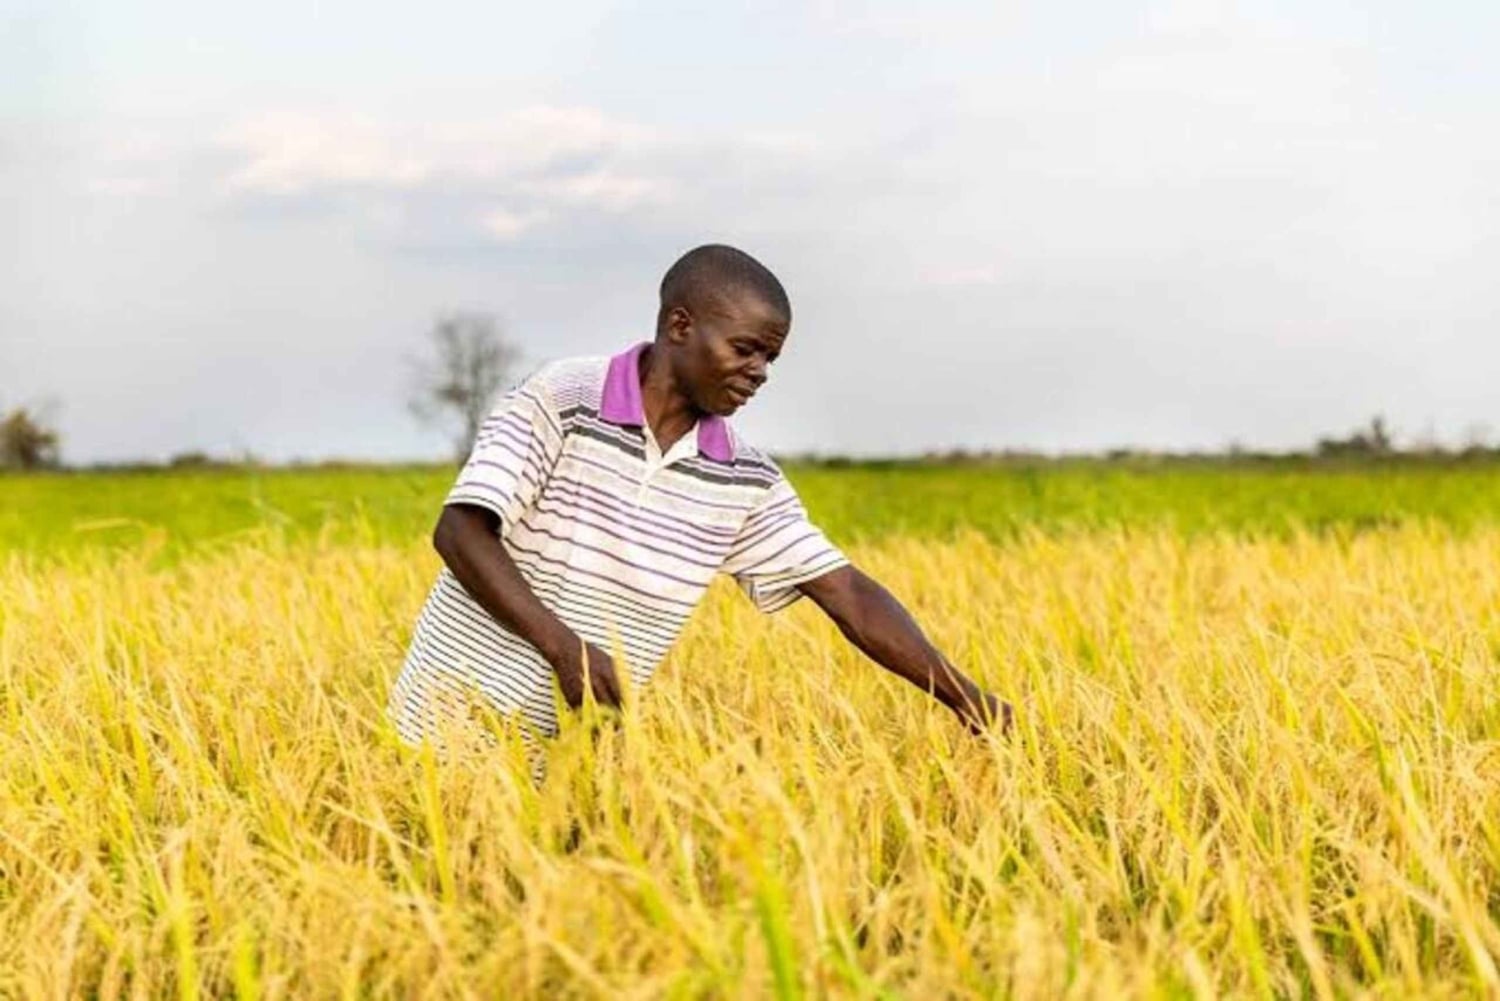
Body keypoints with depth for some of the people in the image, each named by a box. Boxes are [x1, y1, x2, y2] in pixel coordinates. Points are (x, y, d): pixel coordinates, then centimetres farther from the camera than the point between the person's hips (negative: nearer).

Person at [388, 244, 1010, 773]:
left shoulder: (745, 483, 2)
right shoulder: (561, 401, -13)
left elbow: (848, 593, 1)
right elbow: (459, 533, -18)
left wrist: (967, 701, -7)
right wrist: (563, 646, -29)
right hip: (461, 712, -5)